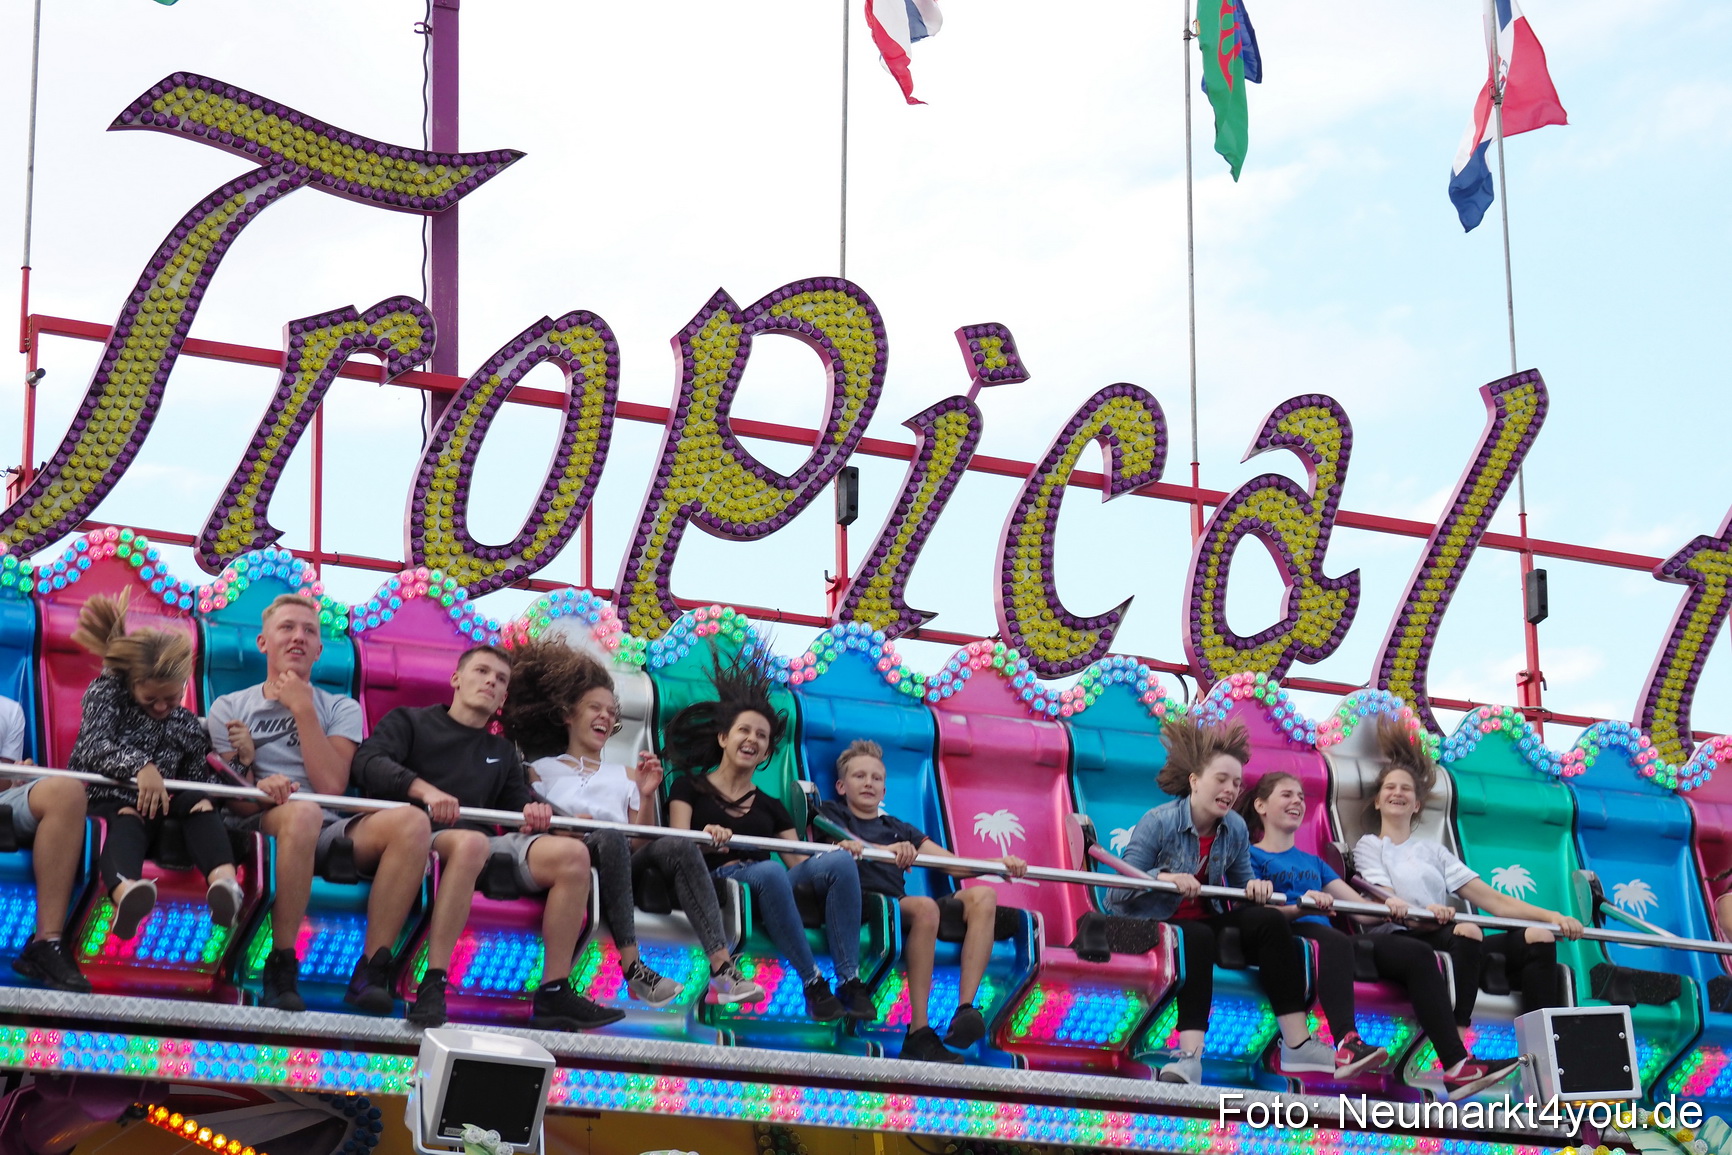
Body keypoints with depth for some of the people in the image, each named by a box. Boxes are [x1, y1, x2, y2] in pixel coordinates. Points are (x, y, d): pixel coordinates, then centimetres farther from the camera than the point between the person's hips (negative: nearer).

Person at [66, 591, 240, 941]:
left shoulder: (189, 727, 14)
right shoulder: (107, 693, 4)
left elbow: (195, 782, 15)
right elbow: (92, 748, -12)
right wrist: (140, 766, -30)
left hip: (160, 810, 4)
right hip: (105, 800, -4)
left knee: (200, 804, -26)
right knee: (126, 819, -39)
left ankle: (223, 882, -58)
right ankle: (125, 892, -78)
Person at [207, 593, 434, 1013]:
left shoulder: (341, 709, 18)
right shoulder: (229, 708, 16)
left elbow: (331, 786, -1)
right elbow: (230, 800, 2)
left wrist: (302, 708, 0)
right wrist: (259, 789, -21)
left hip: (328, 837, 3)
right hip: (261, 834, -3)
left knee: (411, 821, -28)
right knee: (302, 811, -40)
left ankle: (371, 971, -31)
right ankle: (281, 969, -32)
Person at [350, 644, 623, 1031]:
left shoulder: (503, 753, 32)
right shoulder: (409, 722, 15)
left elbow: (519, 800, 21)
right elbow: (367, 763, -3)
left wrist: (535, 810, -5)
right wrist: (425, 789, -21)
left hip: (486, 845, 5)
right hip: (423, 839, -5)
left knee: (572, 853, -19)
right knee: (471, 842, -40)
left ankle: (554, 994, -21)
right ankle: (431, 988, -43)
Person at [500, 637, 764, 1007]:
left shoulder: (626, 775, 28)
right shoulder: (541, 771, 20)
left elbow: (644, 841, 18)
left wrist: (645, 796, 3)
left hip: (625, 871, 3)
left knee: (677, 845, -29)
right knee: (610, 837, -37)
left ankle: (722, 968, -42)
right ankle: (632, 969, -45)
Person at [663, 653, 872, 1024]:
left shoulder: (770, 807, 28)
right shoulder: (690, 788, 18)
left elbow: (799, 863, 15)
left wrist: (840, 849, -6)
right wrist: (705, 839, -23)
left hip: (768, 896, 4)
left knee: (840, 862, -25)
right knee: (769, 871, -40)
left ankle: (850, 980, -32)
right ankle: (813, 984, -36)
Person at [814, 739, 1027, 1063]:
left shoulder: (898, 829, 31)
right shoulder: (830, 814, 18)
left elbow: (955, 863, 19)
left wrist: (1001, 863, 0)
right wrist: (888, 850, -27)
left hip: (902, 911, 6)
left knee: (982, 896, -16)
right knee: (924, 906, -36)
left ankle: (965, 1008, -32)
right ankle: (918, 1032, -40)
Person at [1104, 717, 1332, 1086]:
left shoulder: (1235, 829, 2)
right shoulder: (1158, 823, -15)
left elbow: (1243, 886, 10)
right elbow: (1120, 892, -18)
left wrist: (1256, 887, -15)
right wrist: (1163, 878, -36)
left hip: (1206, 920, 6)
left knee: (1271, 921, -15)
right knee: (1197, 937, -37)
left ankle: (1296, 1043, -20)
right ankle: (1191, 1055, -49)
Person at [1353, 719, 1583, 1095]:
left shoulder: (1433, 851, 28)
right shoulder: (1369, 846, 15)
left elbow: (1492, 899, 19)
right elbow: (1389, 906, -5)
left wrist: (1553, 917, 4)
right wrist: (1428, 914, -28)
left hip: (1444, 939, 6)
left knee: (1538, 939, -16)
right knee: (1465, 931, -37)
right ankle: (1456, 1060, -49)